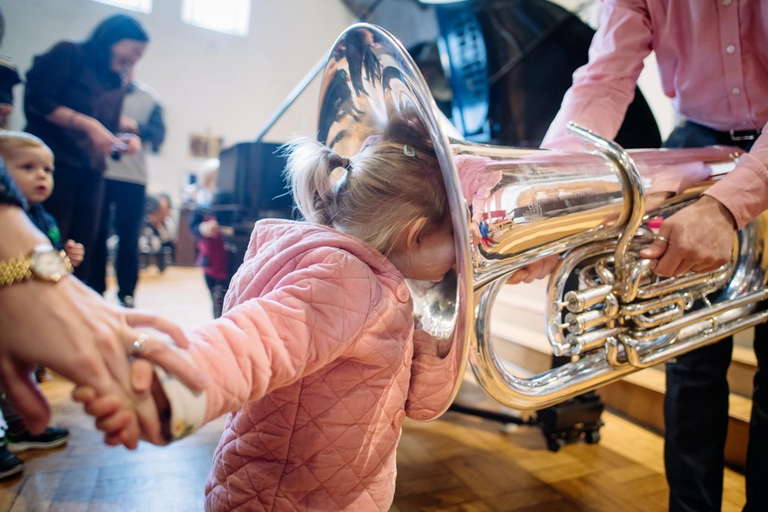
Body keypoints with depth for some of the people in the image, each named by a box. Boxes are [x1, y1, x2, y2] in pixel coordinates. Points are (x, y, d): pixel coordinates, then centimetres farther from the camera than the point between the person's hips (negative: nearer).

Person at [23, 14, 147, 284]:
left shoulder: (117, 83, 18)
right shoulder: (68, 54, 0)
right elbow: (36, 100, -9)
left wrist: (125, 140, -2)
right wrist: (88, 125, -17)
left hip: (91, 172, 6)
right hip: (55, 163, -6)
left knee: (81, 251, 3)